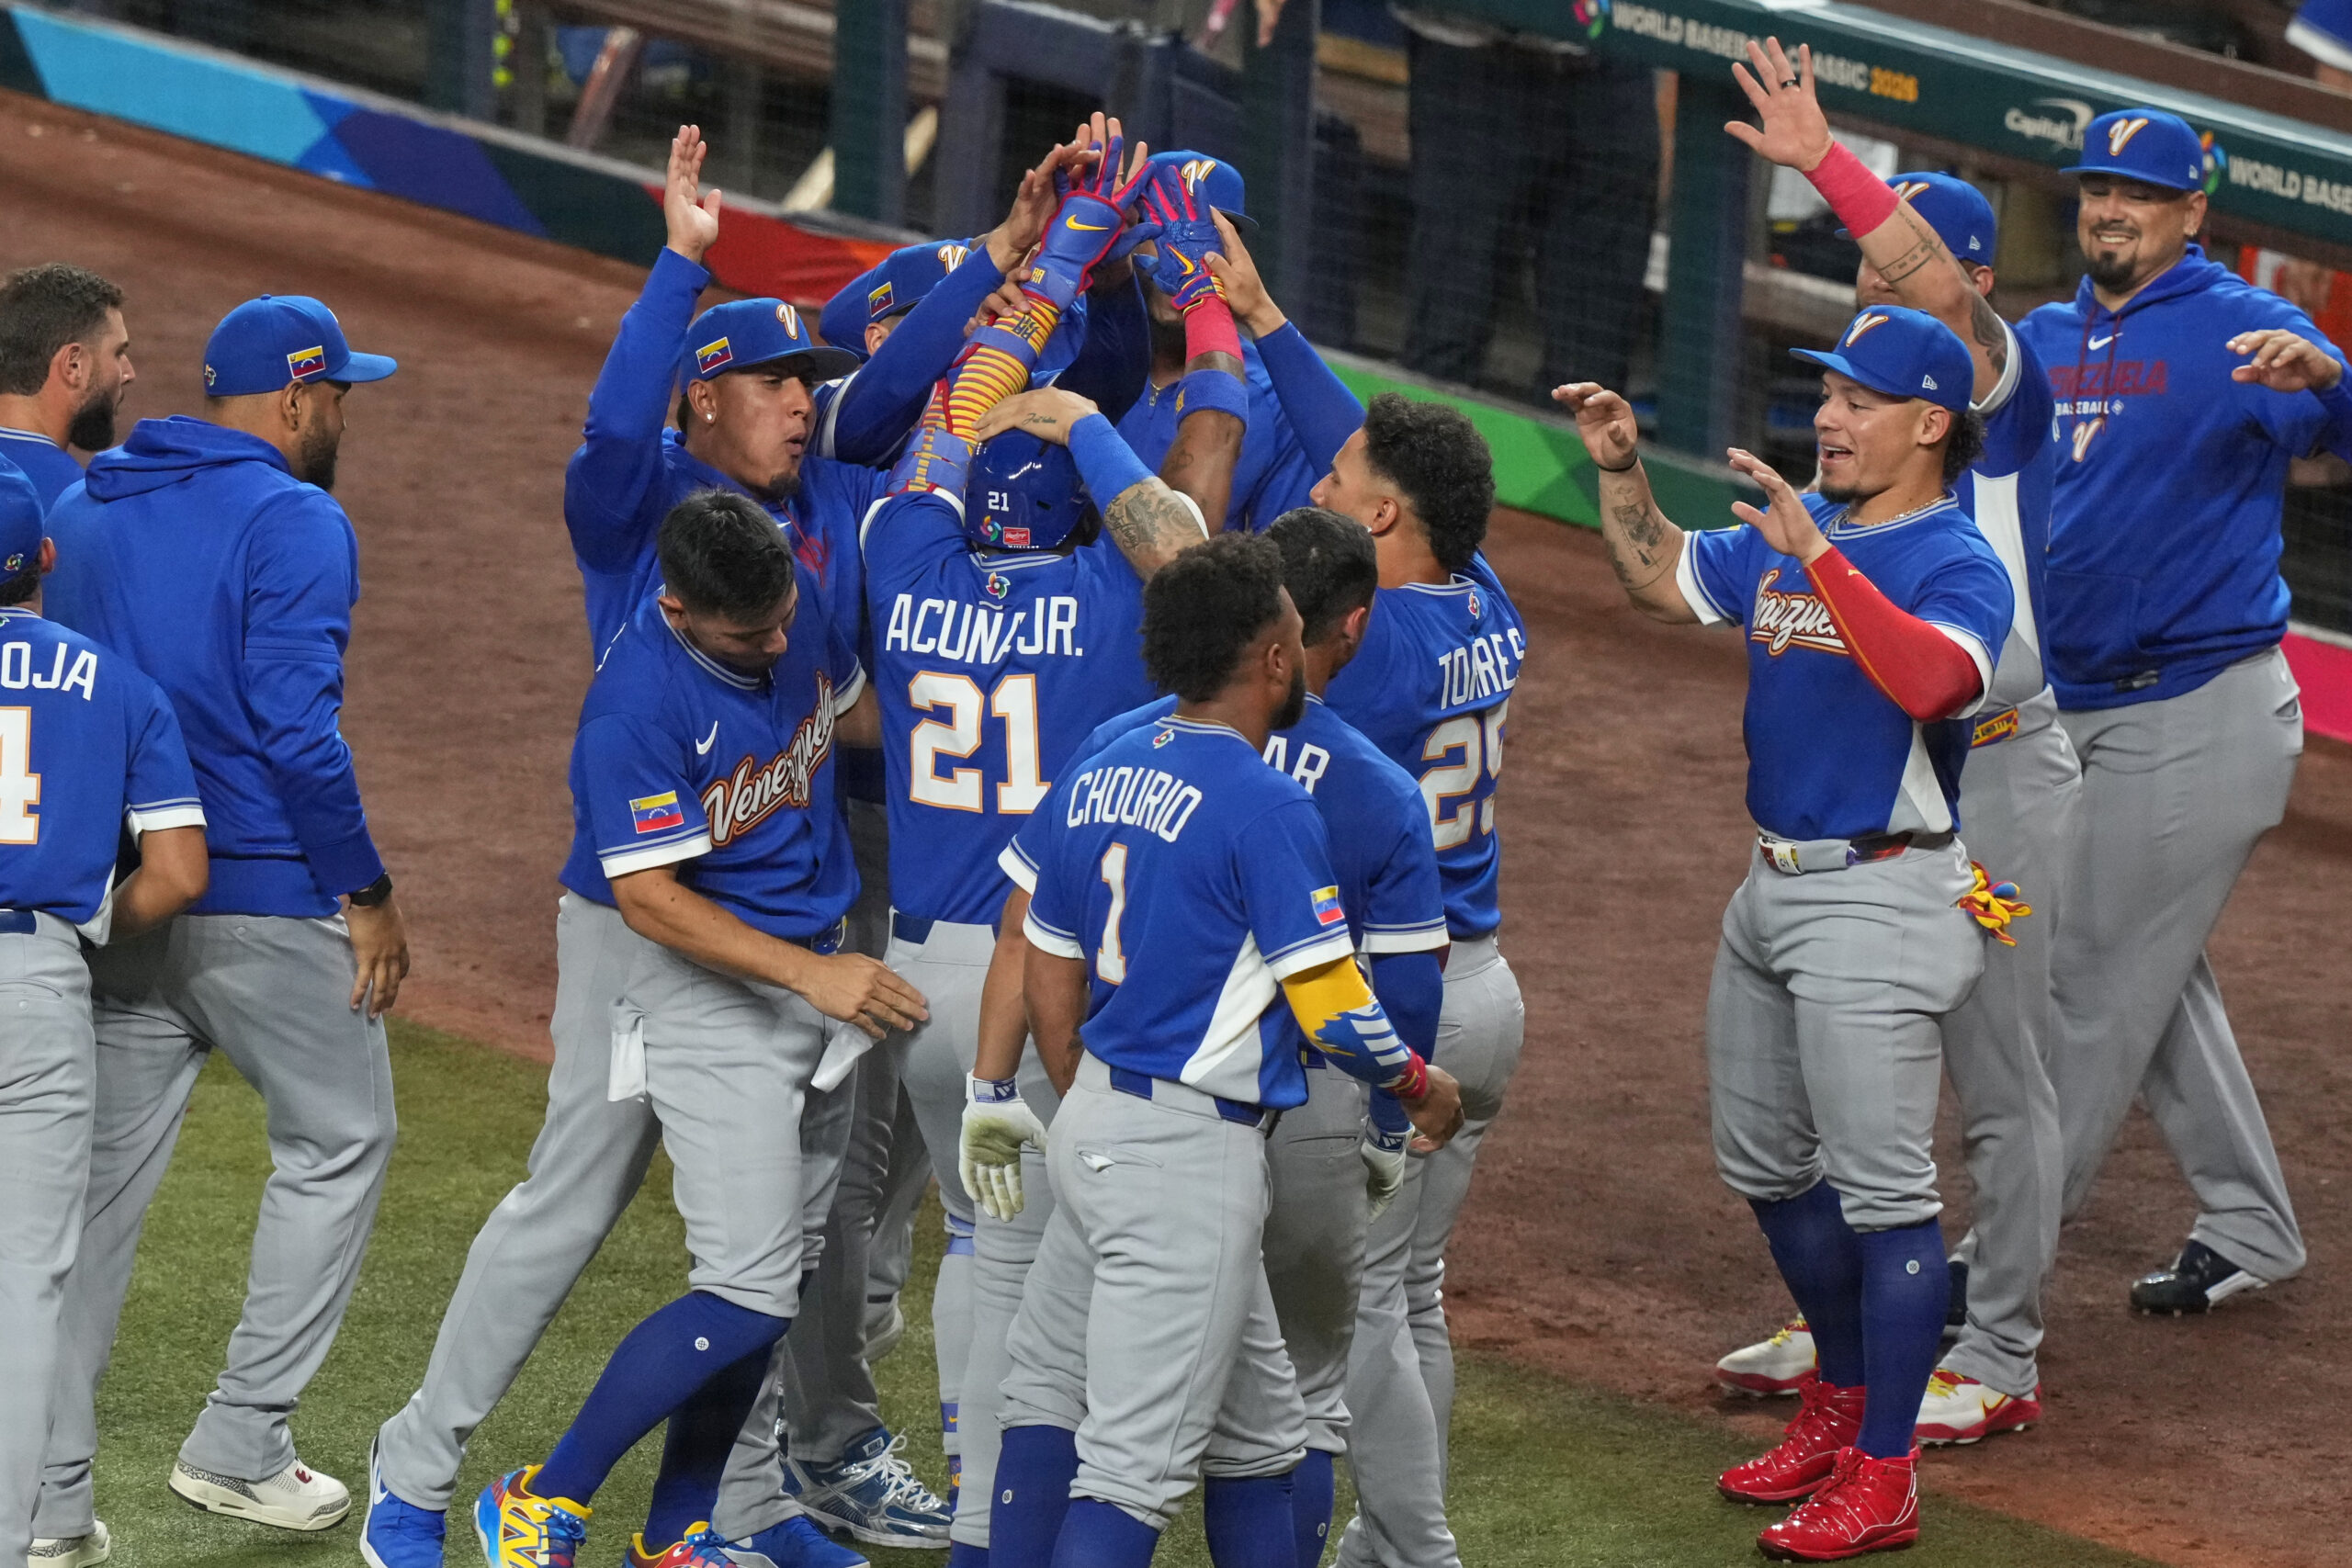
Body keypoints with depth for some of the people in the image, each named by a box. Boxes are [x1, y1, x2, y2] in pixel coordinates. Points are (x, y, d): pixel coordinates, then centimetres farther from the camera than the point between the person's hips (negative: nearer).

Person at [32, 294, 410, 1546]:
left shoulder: (83, 507, 12)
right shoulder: (295, 522, -11)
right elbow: (296, 727, -19)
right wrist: (368, 892, -12)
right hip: (263, 899, -7)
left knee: (102, 1177, 7)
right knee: (336, 1145, 10)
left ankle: (47, 1500, 4)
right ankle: (240, 1444, 7)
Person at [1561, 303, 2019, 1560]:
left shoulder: (1957, 566, -15)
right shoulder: (1794, 529, 9)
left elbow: (1930, 681, -36)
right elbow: (1662, 582, 22)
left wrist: (1820, 559, -40)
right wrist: (1620, 470, 8)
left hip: (1880, 901, -9)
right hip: (1773, 886, 9)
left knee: (1881, 1189, -8)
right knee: (1765, 1169, 19)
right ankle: (1844, 1397, 37)